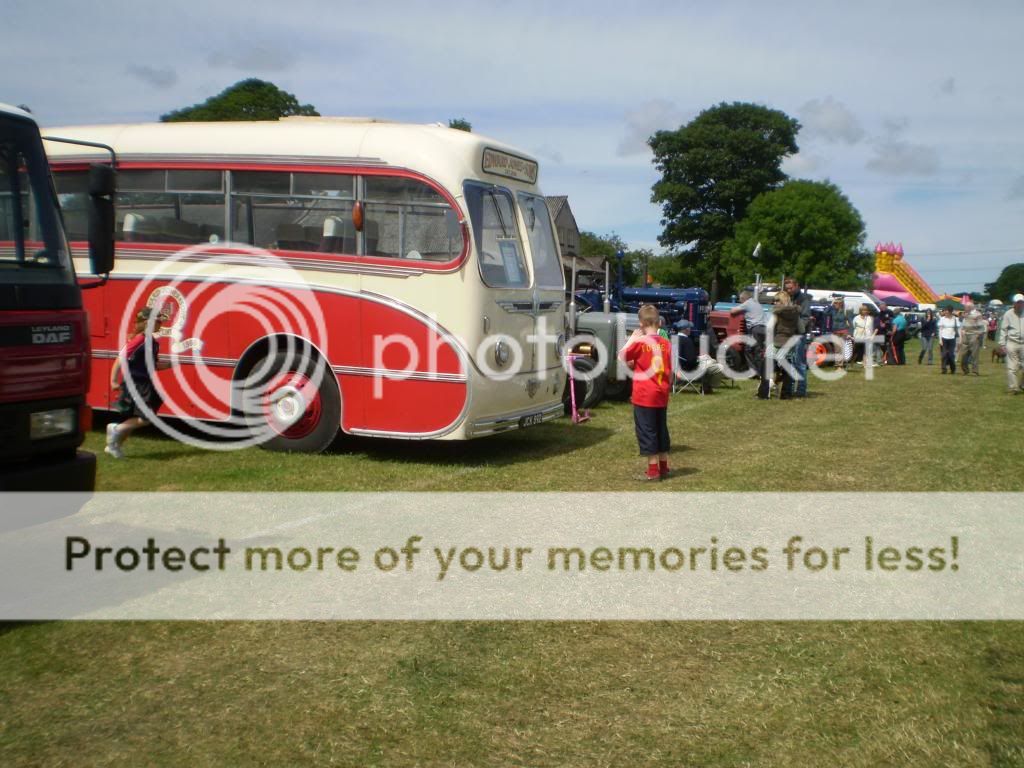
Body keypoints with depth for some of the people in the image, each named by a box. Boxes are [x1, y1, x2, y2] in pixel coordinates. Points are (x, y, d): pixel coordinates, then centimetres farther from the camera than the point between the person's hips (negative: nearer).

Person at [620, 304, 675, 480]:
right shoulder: (666, 343, 0)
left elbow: (621, 358, -2)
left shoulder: (640, 342, -13)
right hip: (661, 395, 5)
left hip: (644, 396, -5)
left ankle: (653, 470, 2)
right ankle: (663, 467, 25)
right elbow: (670, 372, 7)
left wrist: (631, 339, 2)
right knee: (661, 430, 16)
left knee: (647, 432, 1)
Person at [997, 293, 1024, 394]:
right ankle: (1013, 388, 1)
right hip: (1012, 343, -2)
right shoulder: (1008, 314, 0)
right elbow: (1003, 329, 1)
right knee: (1012, 367, -3)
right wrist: (1002, 344, -4)